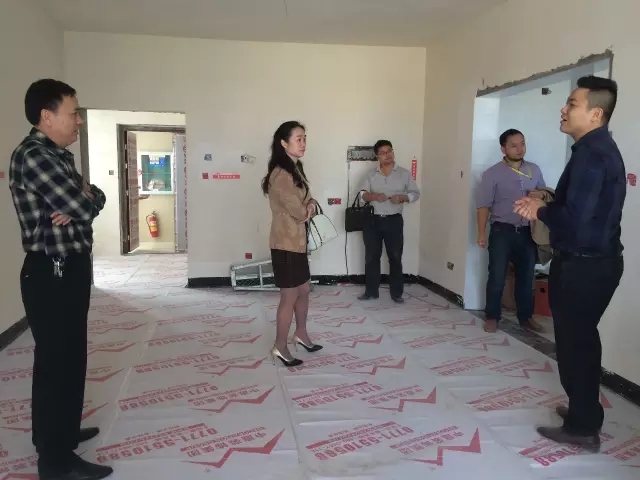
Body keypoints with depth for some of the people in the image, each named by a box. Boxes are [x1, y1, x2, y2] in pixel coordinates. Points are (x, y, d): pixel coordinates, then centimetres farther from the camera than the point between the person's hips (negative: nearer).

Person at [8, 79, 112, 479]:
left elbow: (95, 199, 12)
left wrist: (77, 204, -10)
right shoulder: (34, 156, -18)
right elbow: (86, 209, -24)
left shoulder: (58, 155, 15)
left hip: (70, 270, 10)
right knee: (56, 362, 0)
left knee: (71, 357, 20)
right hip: (52, 274, -10)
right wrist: (84, 200, -1)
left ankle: (63, 432, 37)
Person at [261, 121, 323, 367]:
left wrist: (310, 205, -6)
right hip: (286, 244, -10)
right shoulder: (281, 175, -21)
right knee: (290, 297, 1)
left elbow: (305, 203, 17)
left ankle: (301, 335, 38)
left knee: (304, 291, 20)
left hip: (297, 241, 10)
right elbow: (299, 212, -21)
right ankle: (280, 347, 16)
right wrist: (308, 208, 0)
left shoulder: (295, 169, 12)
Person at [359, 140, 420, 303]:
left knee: (395, 257, 4)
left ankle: (396, 292, 15)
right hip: (373, 220, 2)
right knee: (371, 257, 6)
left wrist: (401, 197, -15)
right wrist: (374, 196, -15)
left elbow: (415, 193, 3)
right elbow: (363, 195, 6)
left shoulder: (404, 173, 1)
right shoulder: (372, 175, 7)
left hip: (394, 221, -2)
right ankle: (371, 291, 17)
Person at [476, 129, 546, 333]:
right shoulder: (492, 173, -5)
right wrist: (481, 233, -13)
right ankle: (492, 316, 14)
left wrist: (541, 195, -6)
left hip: (528, 232, 4)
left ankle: (525, 316, 24)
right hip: (502, 231, -4)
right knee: (497, 276, 1)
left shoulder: (534, 170, 8)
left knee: (526, 276, 11)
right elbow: (483, 205, -7)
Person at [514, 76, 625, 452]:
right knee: (583, 339, 21)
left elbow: (574, 220, -29)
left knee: (574, 342, 3)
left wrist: (542, 211, -11)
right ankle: (585, 412, 37)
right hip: (597, 261, 10)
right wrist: (546, 206, 3)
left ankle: (583, 428, 17)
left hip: (582, 266, -10)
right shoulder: (603, 147, 11)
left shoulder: (590, 152, -21)